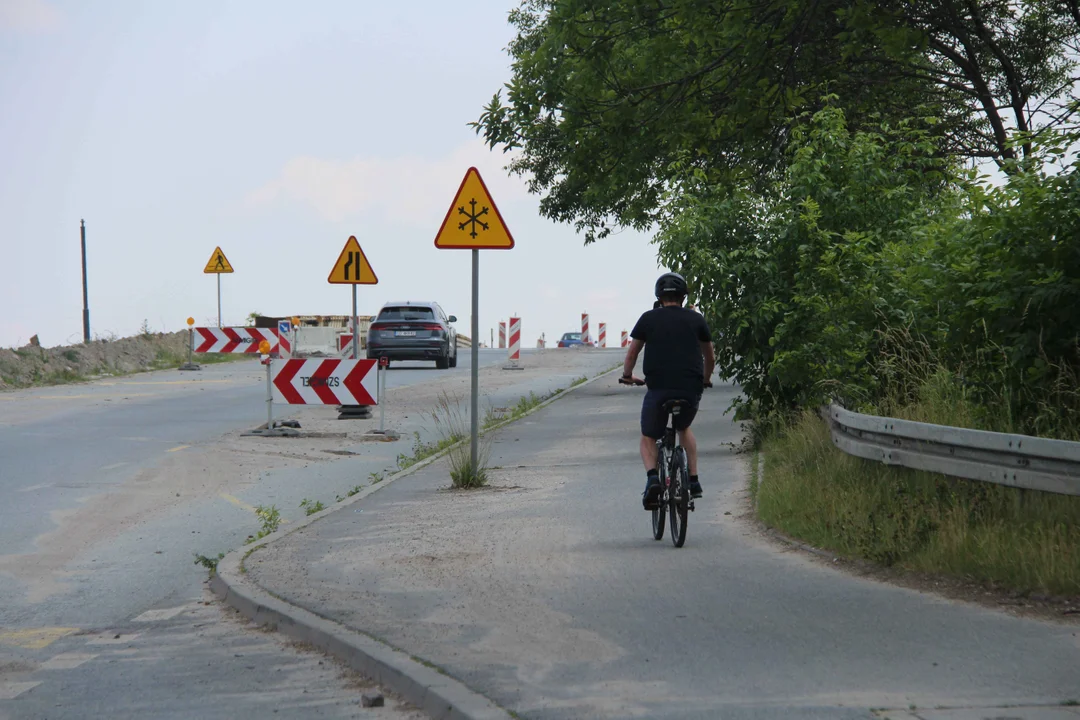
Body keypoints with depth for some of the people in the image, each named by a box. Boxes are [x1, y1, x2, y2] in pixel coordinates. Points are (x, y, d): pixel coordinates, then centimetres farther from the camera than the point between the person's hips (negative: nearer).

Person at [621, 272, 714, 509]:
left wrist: (627, 376, 36)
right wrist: (704, 380, 40)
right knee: (684, 428, 32)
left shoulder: (648, 319, 7)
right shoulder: (696, 319, 11)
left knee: (648, 438, 16)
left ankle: (652, 477, -13)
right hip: (691, 390, 2)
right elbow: (710, 358, 21)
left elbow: (631, 354, 16)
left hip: (658, 389, -2)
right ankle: (694, 481, 22)